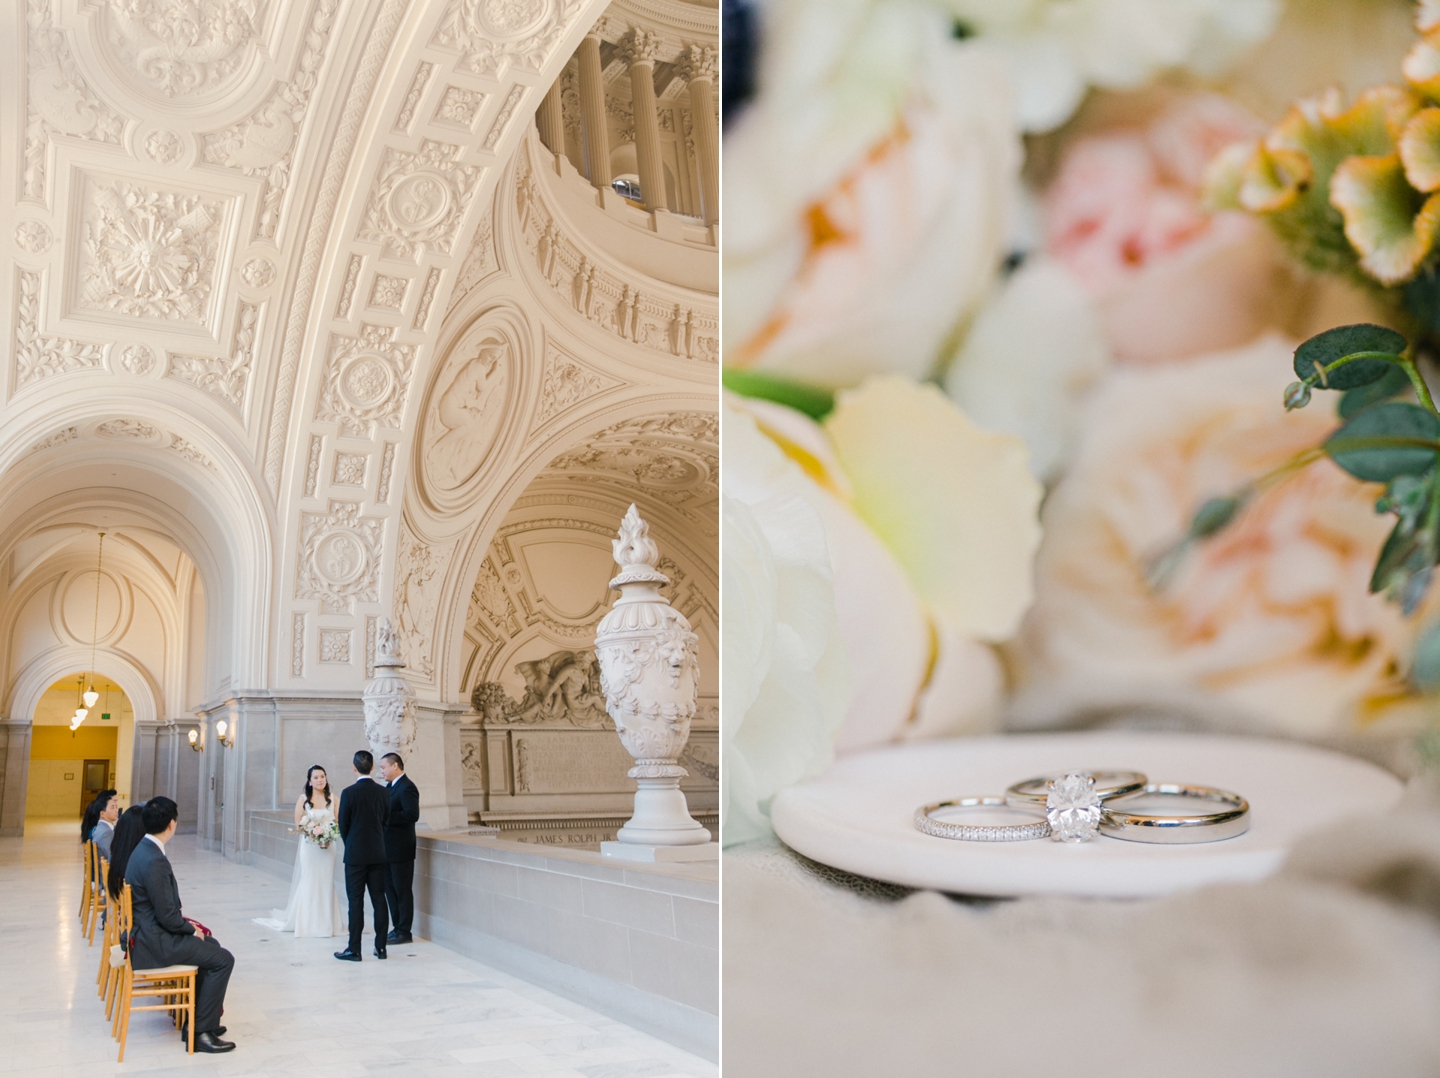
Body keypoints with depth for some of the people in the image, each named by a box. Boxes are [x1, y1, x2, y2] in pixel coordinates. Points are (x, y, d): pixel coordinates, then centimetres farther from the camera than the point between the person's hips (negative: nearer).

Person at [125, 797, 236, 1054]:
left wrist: (182, 919, 11)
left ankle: (197, 1016, 28)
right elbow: (166, 916, -23)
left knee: (210, 944, 23)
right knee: (223, 959, -9)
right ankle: (202, 1031, -4)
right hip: (155, 942, -11)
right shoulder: (154, 861, -26)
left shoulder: (144, 850, 6)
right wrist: (191, 929, -8)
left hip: (149, 930, 11)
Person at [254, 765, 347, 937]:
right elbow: (298, 825, -1)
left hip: (328, 847, 1)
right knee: (309, 882, 0)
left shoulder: (333, 799, 4)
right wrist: (314, 832, -17)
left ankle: (326, 922, 12)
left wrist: (330, 835, -13)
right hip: (309, 846, -1)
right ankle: (308, 923, 9)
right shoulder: (303, 799, 0)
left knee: (326, 882, 4)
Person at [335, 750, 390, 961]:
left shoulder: (349, 793, -12)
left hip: (355, 854, -4)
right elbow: (386, 821, 7)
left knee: (356, 901, 1)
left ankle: (354, 949, 4)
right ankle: (381, 947, 11)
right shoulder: (383, 792, 0)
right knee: (379, 900, 8)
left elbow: (343, 825, -4)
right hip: (378, 853, 4)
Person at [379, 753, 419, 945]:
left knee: (402, 890, -1)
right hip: (388, 848, 9)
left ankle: (404, 932, 6)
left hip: (400, 849, -9)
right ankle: (397, 928, 22)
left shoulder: (407, 788, -15)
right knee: (390, 889, 14)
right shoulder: (390, 786, 14)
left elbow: (412, 814, -26)